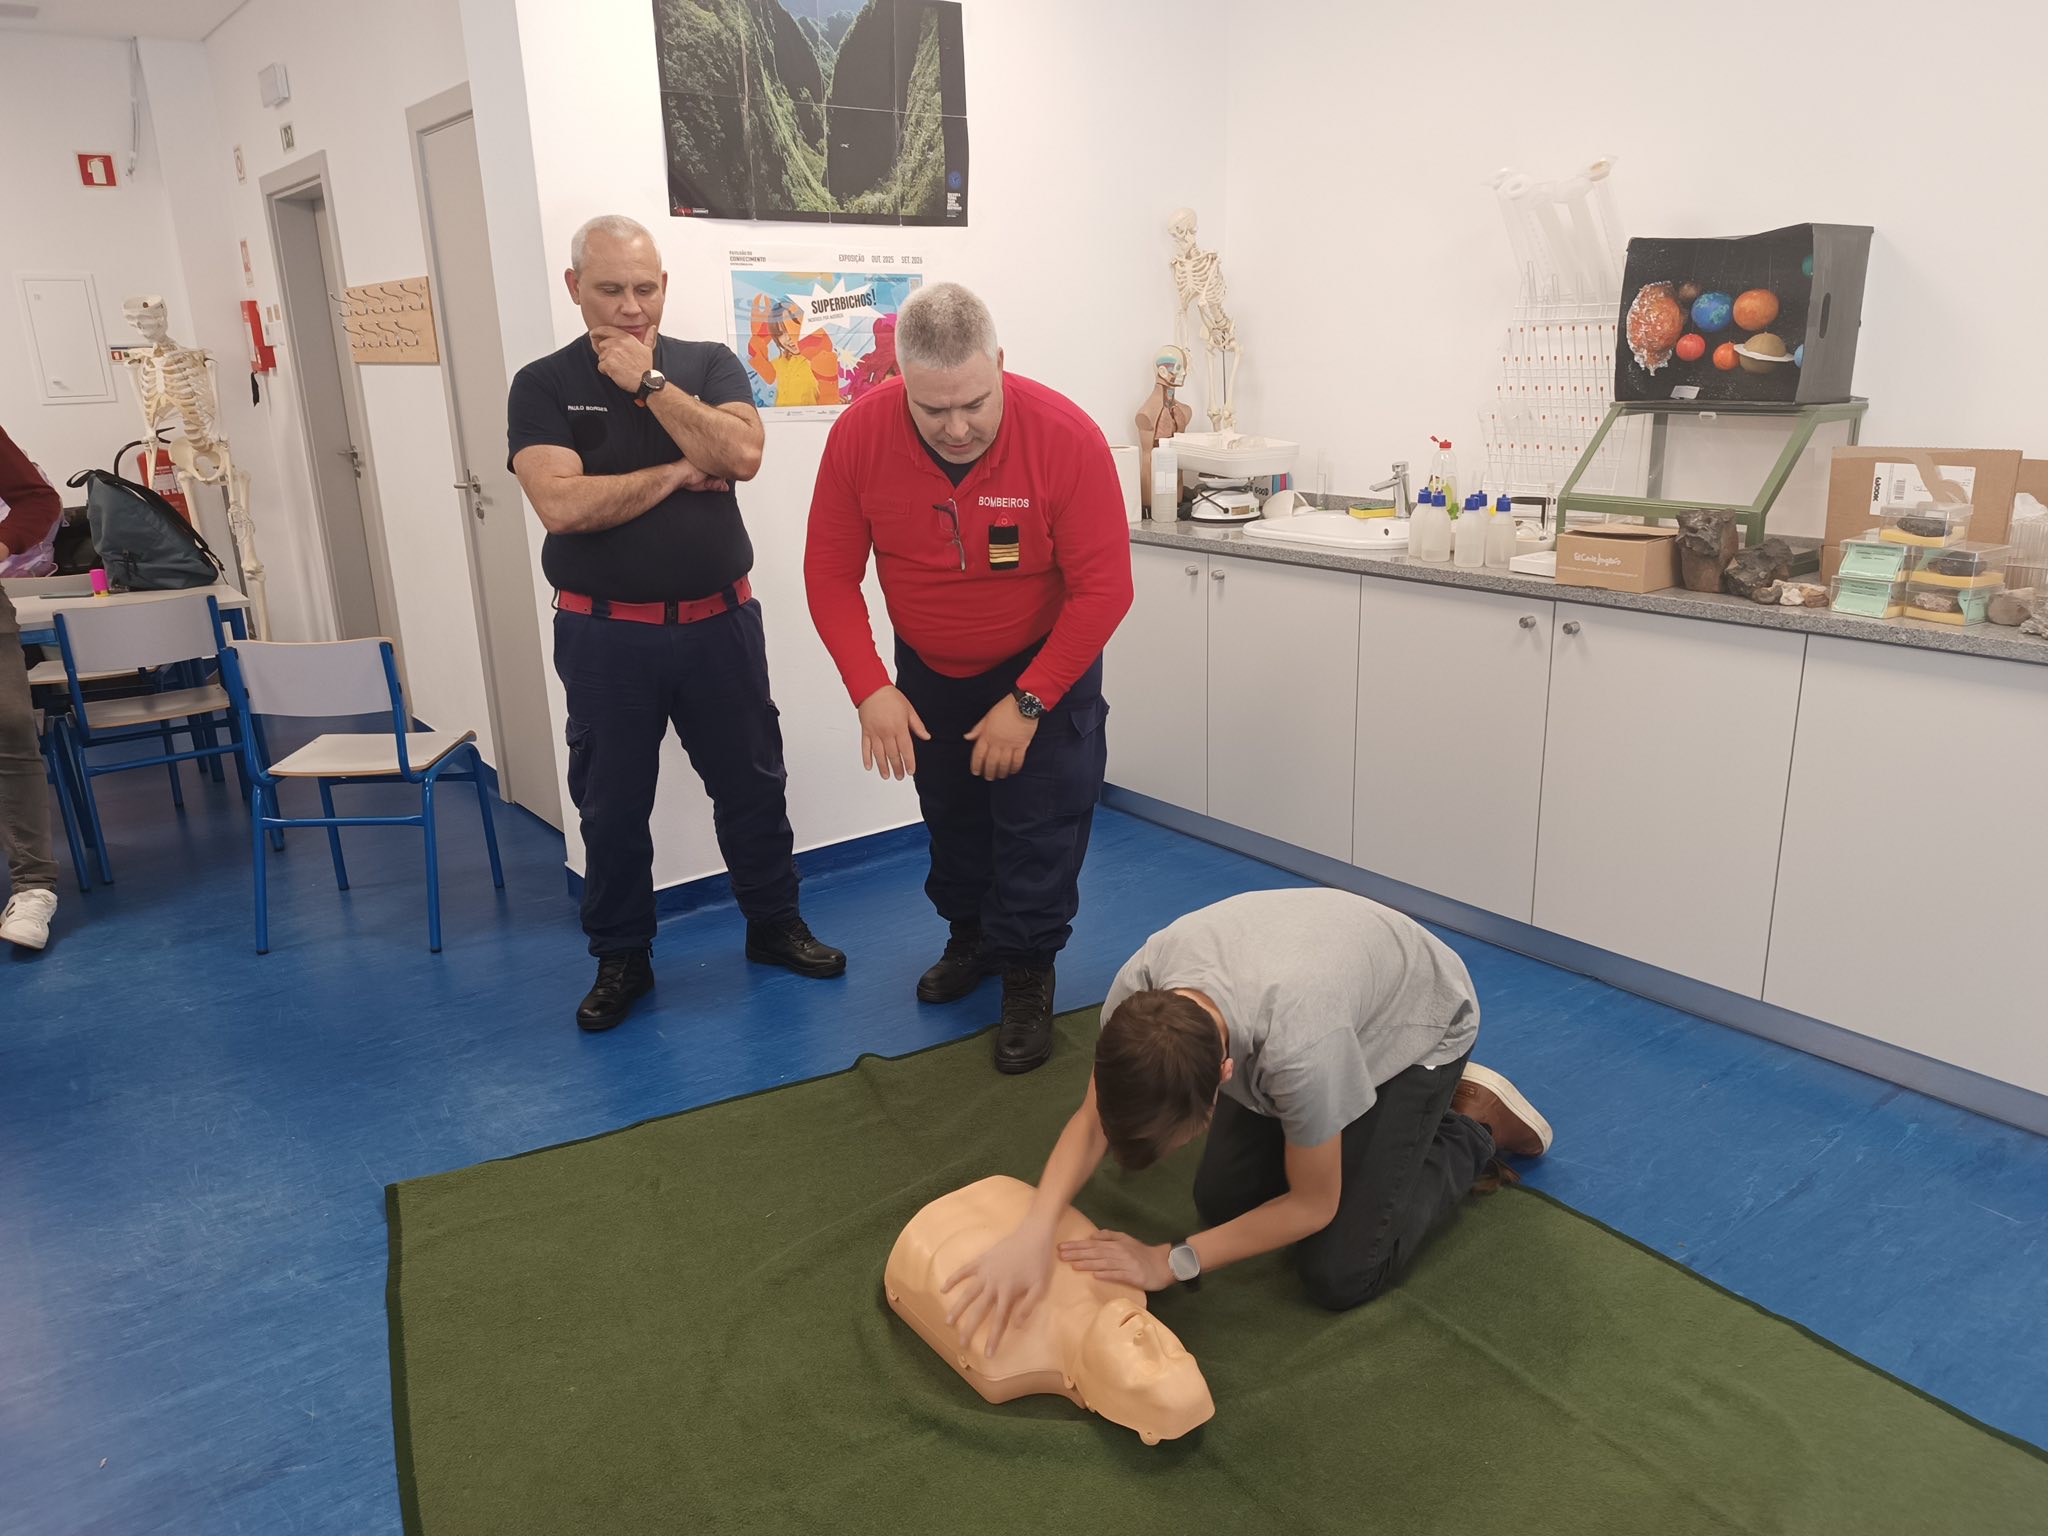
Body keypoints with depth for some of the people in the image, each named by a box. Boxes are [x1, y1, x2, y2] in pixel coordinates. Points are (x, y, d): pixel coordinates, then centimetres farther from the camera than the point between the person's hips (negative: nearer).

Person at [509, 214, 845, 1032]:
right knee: (612, 805, 9)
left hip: (718, 622, 2)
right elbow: (563, 505, -18)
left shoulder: (708, 364, 3)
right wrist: (677, 473, -11)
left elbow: (741, 455, -15)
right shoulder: (543, 387, -3)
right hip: (606, 634, -1)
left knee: (751, 784, 12)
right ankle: (621, 957, 26)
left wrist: (649, 382, -16)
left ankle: (774, 924, 32)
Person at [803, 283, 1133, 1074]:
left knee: (1039, 825, -3)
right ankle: (970, 938, 39)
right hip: (929, 671, 3)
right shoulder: (859, 433, -21)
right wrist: (870, 689, -22)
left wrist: (1027, 703, -23)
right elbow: (830, 571, -13)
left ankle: (1027, 975, 15)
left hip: (1044, 668, -3)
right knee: (951, 816, 17)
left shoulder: (1066, 437, -29)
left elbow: (1103, 589, -24)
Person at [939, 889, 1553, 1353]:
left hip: (1417, 1028, -5)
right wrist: (1032, 1233, -33)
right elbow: (1092, 1120, -16)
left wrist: (1170, 1262, -24)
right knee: (1222, 1199, 4)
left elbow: (1312, 1205, -25)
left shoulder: (1297, 1047, -46)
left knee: (1339, 1275, -8)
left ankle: (1473, 1129, 13)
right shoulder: (1139, 988, -32)